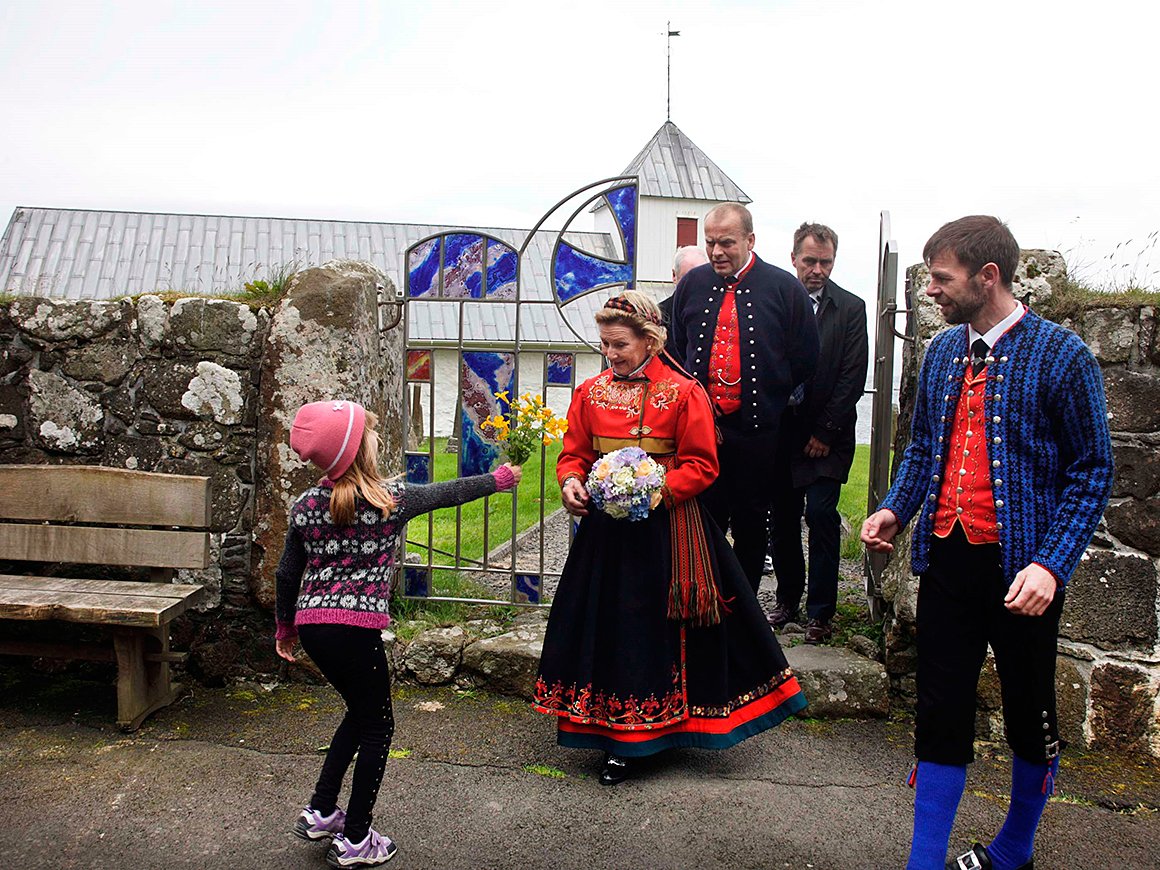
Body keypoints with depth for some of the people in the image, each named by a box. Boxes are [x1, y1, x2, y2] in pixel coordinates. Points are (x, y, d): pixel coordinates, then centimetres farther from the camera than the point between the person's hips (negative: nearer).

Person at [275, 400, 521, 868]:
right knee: (377, 726, 12)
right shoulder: (392, 498, -8)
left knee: (359, 712, 26)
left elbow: (287, 574, 10)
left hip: (311, 624, 6)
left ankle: (321, 812, 30)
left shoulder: (306, 505, 4)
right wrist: (498, 479, 23)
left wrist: (285, 627, 26)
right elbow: (449, 492, 7)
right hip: (357, 627, -6)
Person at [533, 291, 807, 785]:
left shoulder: (683, 392, -6)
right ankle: (618, 742, 24)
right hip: (606, 527, 4)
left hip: (664, 527, -4)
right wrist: (571, 483, -10)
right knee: (607, 625, 9)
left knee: (658, 626, 2)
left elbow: (701, 465, -6)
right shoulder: (590, 392, 7)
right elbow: (574, 453, 11)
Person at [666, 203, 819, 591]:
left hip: (758, 429, -1)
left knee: (751, 526, 11)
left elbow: (804, 360, 3)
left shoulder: (785, 288, -3)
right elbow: (674, 349, 16)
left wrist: (767, 398, 1)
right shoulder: (692, 285, 5)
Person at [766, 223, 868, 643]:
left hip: (826, 435, -2)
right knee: (782, 518, 8)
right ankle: (787, 600, 23)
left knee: (821, 516, -6)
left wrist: (825, 432, -7)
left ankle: (820, 611, 6)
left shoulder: (850, 308, 1)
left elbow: (853, 376, -3)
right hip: (780, 431, 2)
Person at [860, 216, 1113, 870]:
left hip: (1021, 568, -4)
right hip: (947, 555, 4)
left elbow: (1092, 469, -8)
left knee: (1031, 713, 14)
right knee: (941, 711, 9)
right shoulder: (943, 350, 9)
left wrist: (1052, 564, -18)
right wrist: (897, 509, 0)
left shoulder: (1061, 354, -9)